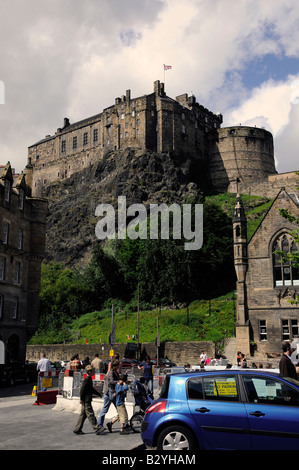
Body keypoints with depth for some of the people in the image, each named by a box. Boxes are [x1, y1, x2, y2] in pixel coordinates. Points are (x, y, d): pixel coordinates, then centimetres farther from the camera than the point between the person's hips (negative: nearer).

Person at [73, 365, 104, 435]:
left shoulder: (89, 379, 14)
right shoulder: (87, 379, -17)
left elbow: (92, 389, 25)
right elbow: (82, 389, -20)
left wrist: (99, 394, 27)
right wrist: (81, 399, -18)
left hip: (86, 400, 10)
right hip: (86, 401, -10)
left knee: (83, 415, 13)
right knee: (90, 415, -6)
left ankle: (77, 429, 18)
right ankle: (97, 429, -4)